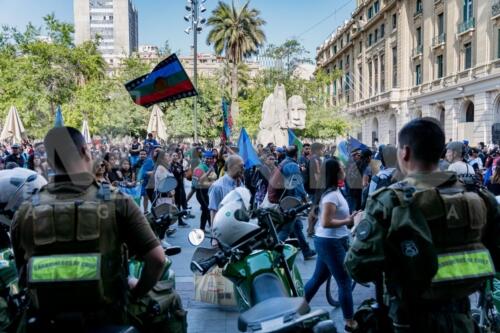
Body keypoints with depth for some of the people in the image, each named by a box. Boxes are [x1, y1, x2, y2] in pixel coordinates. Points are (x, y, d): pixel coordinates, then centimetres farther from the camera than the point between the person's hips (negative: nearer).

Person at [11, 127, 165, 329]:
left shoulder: (25, 213, -10)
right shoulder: (117, 204, -17)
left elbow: (24, 277, 2)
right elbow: (157, 259, -19)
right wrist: (138, 291, 0)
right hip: (107, 323, -2)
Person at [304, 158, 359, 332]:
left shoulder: (333, 191, 10)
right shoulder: (332, 195, -20)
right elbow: (326, 222, -26)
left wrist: (349, 218, 6)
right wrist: (347, 221, -19)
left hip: (328, 241, 10)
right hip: (331, 242, -10)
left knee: (317, 279, 18)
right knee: (345, 282, 2)